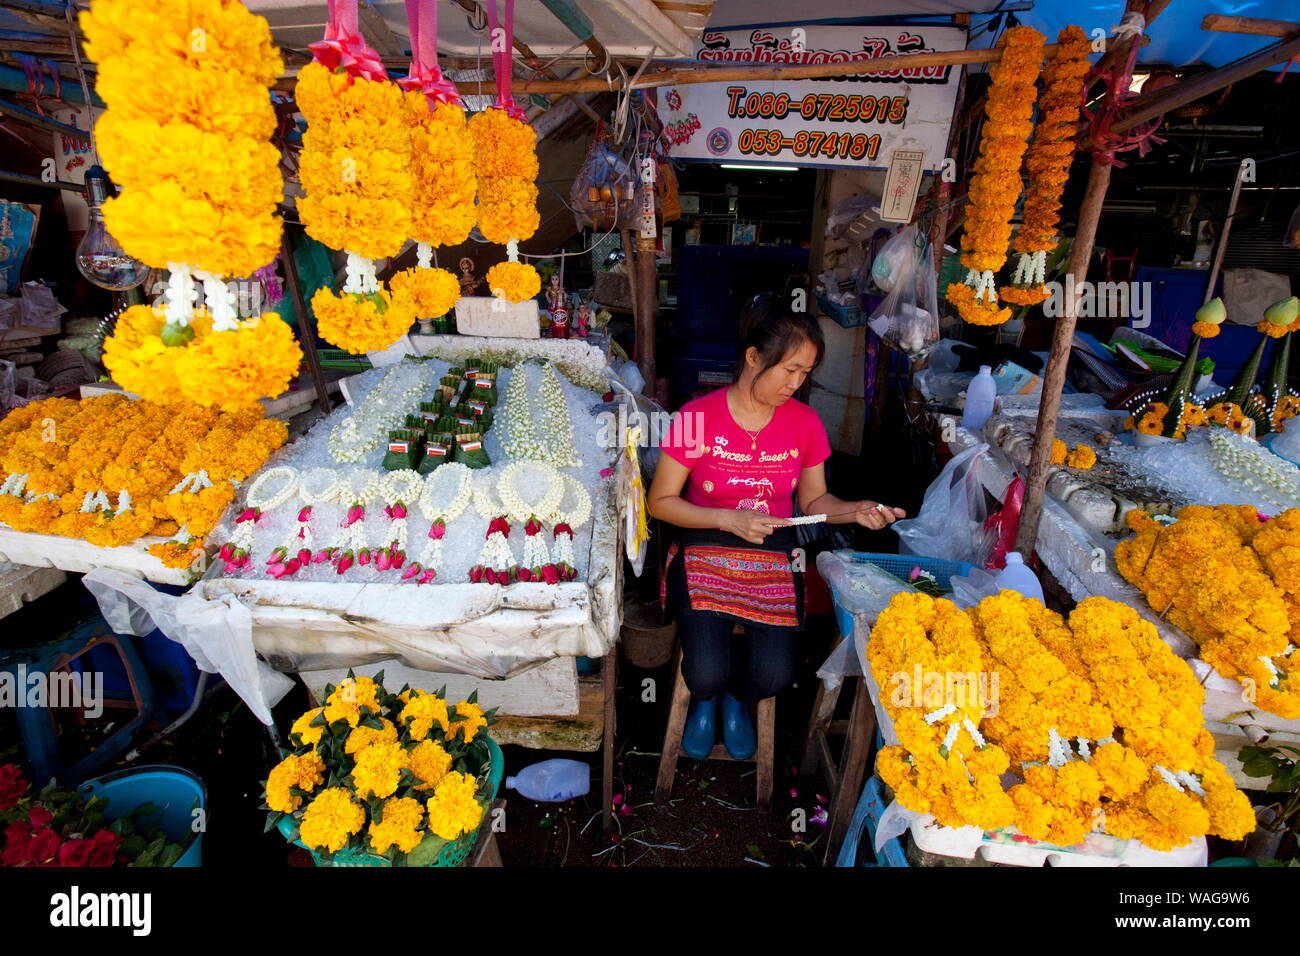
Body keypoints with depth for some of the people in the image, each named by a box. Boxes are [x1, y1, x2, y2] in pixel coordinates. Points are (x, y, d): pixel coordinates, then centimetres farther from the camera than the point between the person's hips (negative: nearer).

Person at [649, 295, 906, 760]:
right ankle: (705, 699, 21)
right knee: (707, 672, -20)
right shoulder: (698, 417, -12)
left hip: (773, 556, 3)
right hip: (705, 553, -2)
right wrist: (729, 519, -19)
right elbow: (661, 501, -7)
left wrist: (856, 510, -11)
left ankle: (737, 698, 24)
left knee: (775, 675, -16)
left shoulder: (805, 423, -1)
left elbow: (813, 500, 10)